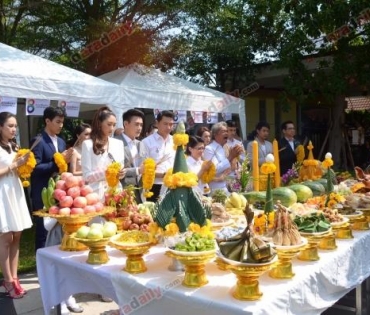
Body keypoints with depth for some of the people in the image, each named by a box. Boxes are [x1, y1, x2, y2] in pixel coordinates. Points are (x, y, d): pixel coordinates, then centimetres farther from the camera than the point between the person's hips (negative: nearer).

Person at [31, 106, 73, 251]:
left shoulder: (61, 142, 13)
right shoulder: (38, 141, -10)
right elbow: (35, 168, -18)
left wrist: (65, 161, -4)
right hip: (43, 194, -7)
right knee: (43, 231, 2)